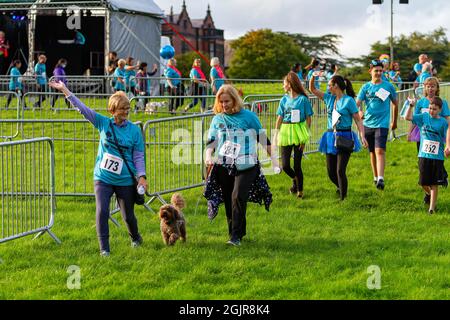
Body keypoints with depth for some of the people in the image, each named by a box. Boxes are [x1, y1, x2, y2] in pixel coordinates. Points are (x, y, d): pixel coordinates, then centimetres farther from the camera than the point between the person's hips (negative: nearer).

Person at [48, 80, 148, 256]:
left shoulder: (134, 130, -3)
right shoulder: (103, 123, -1)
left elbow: (138, 156, -1)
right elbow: (82, 108, -3)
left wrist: (142, 176, -13)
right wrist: (64, 89, -6)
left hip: (125, 180, 0)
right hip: (103, 178, 0)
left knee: (128, 215, 10)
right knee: (102, 212, -13)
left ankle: (135, 238, 40)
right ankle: (104, 248, -4)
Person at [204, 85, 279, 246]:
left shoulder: (248, 116, 1)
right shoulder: (217, 119, 10)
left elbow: (262, 137, 9)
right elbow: (211, 141, 9)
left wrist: (272, 158, 9)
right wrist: (208, 155, -12)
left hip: (245, 166, -4)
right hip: (223, 166, 4)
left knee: (238, 197, -18)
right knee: (228, 201, 6)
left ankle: (236, 236, -16)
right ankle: (234, 232, 20)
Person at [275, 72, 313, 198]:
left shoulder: (303, 99, -5)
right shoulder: (284, 100, 8)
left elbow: (308, 119, -4)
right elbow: (279, 118, 11)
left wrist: (305, 135, -11)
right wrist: (276, 135, 5)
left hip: (298, 133, -4)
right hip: (285, 132, 4)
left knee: (297, 165, -2)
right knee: (285, 165, 1)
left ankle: (300, 190, 15)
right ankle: (295, 179, 32)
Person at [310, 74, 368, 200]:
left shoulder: (348, 100, -7)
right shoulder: (329, 98, 12)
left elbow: (358, 120, -7)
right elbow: (312, 89, 19)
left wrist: (362, 136, -19)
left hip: (344, 137, -7)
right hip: (331, 136, 7)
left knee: (340, 170, -12)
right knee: (331, 172, 8)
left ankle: (343, 197, -2)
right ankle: (342, 188, 34)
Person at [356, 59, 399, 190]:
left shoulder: (388, 86, 1)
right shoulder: (366, 87, 6)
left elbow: (395, 104, 12)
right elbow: (357, 102, -3)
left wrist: (394, 121, 18)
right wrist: (360, 111, -26)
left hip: (382, 124, -3)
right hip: (368, 124, 3)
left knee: (380, 151, -18)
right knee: (372, 152, 13)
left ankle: (381, 179, -24)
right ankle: (375, 177, 28)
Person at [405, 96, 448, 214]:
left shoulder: (443, 122, -2)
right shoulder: (424, 117, 2)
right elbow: (408, 117, -4)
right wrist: (411, 106, -16)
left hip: (437, 157, -2)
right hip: (424, 155, 2)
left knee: (434, 184, 0)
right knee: (423, 182, 8)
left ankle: (432, 208, 6)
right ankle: (428, 193, 41)